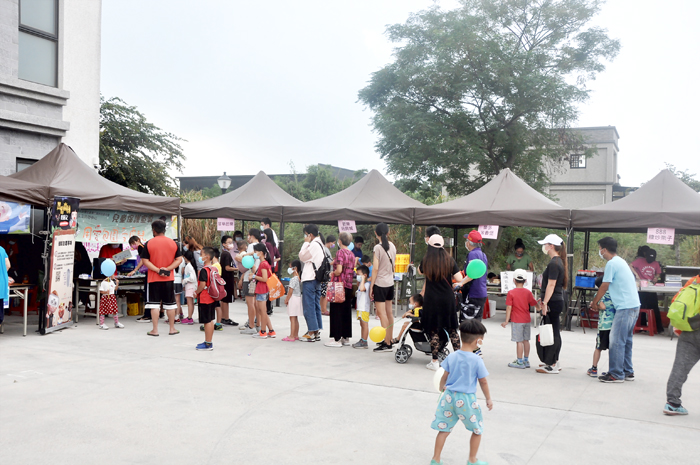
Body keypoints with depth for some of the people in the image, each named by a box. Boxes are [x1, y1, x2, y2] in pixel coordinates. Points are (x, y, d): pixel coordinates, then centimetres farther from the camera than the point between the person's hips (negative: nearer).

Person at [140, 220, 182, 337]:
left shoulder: (149, 244, -5)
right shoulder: (173, 243, 2)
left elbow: (145, 261, -10)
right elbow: (179, 259, -3)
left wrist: (157, 270, -14)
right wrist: (167, 269, -9)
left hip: (154, 279, -2)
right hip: (169, 279, 2)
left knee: (154, 303, 3)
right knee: (170, 303, 10)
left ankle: (155, 330, 5)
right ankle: (172, 328, 16)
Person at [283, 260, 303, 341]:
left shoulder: (293, 279, -16)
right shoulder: (299, 278, 12)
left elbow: (290, 291, -18)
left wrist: (286, 300, -8)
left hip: (293, 299, -10)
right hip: (298, 298, 10)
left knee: (292, 318, -8)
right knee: (295, 318, 14)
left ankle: (291, 336, -8)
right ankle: (296, 335, 18)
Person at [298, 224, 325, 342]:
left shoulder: (314, 245, -15)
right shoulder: (320, 244, 15)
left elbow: (302, 257, -7)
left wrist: (306, 243, -4)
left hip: (309, 279, -10)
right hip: (317, 279, 10)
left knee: (309, 306, -5)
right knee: (316, 305, 12)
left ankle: (311, 333, -4)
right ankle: (317, 332, 16)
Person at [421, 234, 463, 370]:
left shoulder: (426, 261, -6)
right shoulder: (450, 261, -4)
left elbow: (420, 270, 15)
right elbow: (459, 279, -7)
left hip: (431, 299, -2)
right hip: (448, 299, 2)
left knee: (433, 330, 4)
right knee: (452, 329, 14)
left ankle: (435, 362, 6)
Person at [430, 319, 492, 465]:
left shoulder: (451, 356, -2)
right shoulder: (477, 360, -13)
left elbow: (444, 377, 6)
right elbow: (483, 382, -4)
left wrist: (442, 388, 26)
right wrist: (488, 399, 10)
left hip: (449, 397, 4)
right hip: (466, 399, -4)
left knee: (444, 429, 14)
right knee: (477, 430, 18)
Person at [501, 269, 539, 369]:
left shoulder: (511, 293, -10)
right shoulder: (528, 292, 1)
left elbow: (509, 308, -13)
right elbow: (535, 304, 7)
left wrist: (506, 321, -9)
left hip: (516, 321, -5)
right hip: (526, 320, 5)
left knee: (519, 341, -2)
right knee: (526, 340, 13)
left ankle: (519, 362, 3)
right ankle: (526, 360, 22)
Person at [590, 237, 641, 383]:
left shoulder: (612, 263, -11)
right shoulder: (621, 261, 19)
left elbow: (604, 287, -7)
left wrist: (594, 303, 6)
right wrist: (598, 301, 24)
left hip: (625, 307, -10)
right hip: (634, 305, 10)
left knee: (616, 341, -6)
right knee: (626, 340, 15)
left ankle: (616, 374, -2)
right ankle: (627, 372, 21)